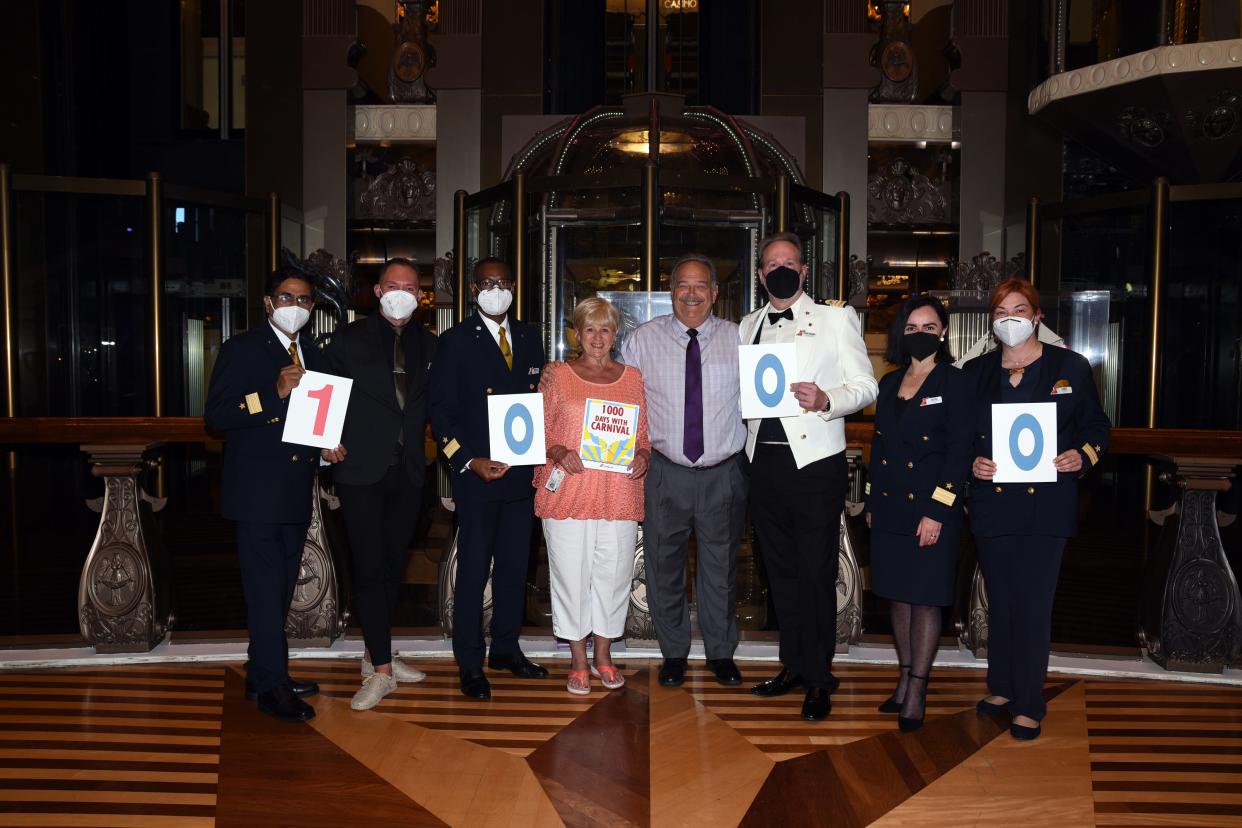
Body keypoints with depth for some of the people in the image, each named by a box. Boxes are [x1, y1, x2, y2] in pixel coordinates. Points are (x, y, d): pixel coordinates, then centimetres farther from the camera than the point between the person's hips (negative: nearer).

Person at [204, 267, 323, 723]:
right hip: (257, 491, -7)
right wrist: (274, 394, -24)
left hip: (297, 492, 7)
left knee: (279, 589, 13)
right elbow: (216, 416, -14)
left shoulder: (312, 354, 15)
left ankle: (263, 676, 24)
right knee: (265, 590, -5)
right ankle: (273, 685, 3)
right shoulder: (241, 349, -6)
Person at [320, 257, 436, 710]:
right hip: (361, 469, -4)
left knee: (394, 564, 12)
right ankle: (381, 670, 0)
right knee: (370, 567, -6)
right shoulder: (350, 338, 1)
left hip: (407, 470, 4)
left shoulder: (429, 345, 10)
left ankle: (376, 653, 27)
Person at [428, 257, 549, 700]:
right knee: (473, 569, 1)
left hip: (522, 471, 5)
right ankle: (470, 663, 13)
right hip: (477, 473, -5)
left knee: (515, 565, 12)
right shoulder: (455, 341, -2)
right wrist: (470, 461, -15)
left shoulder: (529, 337, 12)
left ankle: (506, 648, 27)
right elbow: (441, 410, -6)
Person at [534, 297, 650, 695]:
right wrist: (558, 452, -14)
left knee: (614, 573, 7)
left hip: (619, 494, 2)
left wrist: (643, 455, -5)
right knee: (571, 573, 2)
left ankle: (603, 654, 24)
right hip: (568, 492, -2)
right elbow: (539, 428, 5)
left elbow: (645, 433, 15)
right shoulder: (557, 375, 5)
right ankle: (578, 660, 17)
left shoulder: (633, 377, 11)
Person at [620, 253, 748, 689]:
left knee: (721, 564, 12)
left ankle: (721, 652, 29)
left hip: (724, 473, 0)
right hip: (666, 472, 0)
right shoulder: (643, 339, 1)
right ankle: (674, 653, 28)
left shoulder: (739, 339, 0)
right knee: (664, 564, 10)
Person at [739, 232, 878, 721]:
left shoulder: (836, 317, 2)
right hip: (765, 460, 5)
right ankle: (793, 665, 26)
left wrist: (826, 400, -22)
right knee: (781, 570, 13)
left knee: (816, 573, 0)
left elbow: (865, 386, -3)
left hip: (816, 461, -5)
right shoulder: (748, 326, 15)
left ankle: (819, 679, 12)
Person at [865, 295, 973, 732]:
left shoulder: (955, 384, -6)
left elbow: (959, 453, -11)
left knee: (925, 598, 0)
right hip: (889, 507, 6)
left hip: (931, 510, -6)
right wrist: (871, 503, 12)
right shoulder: (889, 384, 12)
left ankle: (917, 692, 7)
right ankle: (904, 680, 22)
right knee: (897, 595, 11)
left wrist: (937, 512, -16)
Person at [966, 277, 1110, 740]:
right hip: (992, 503, 3)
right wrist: (971, 462, -7)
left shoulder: (1071, 368, 3)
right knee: (999, 601, 12)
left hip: (1046, 505, -3)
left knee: (1033, 604, -4)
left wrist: (1083, 455, -12)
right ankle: (1002, 688, 28)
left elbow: (1096, 426, 7)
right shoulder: (975, 373, 9)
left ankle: (1028, 706, 8)